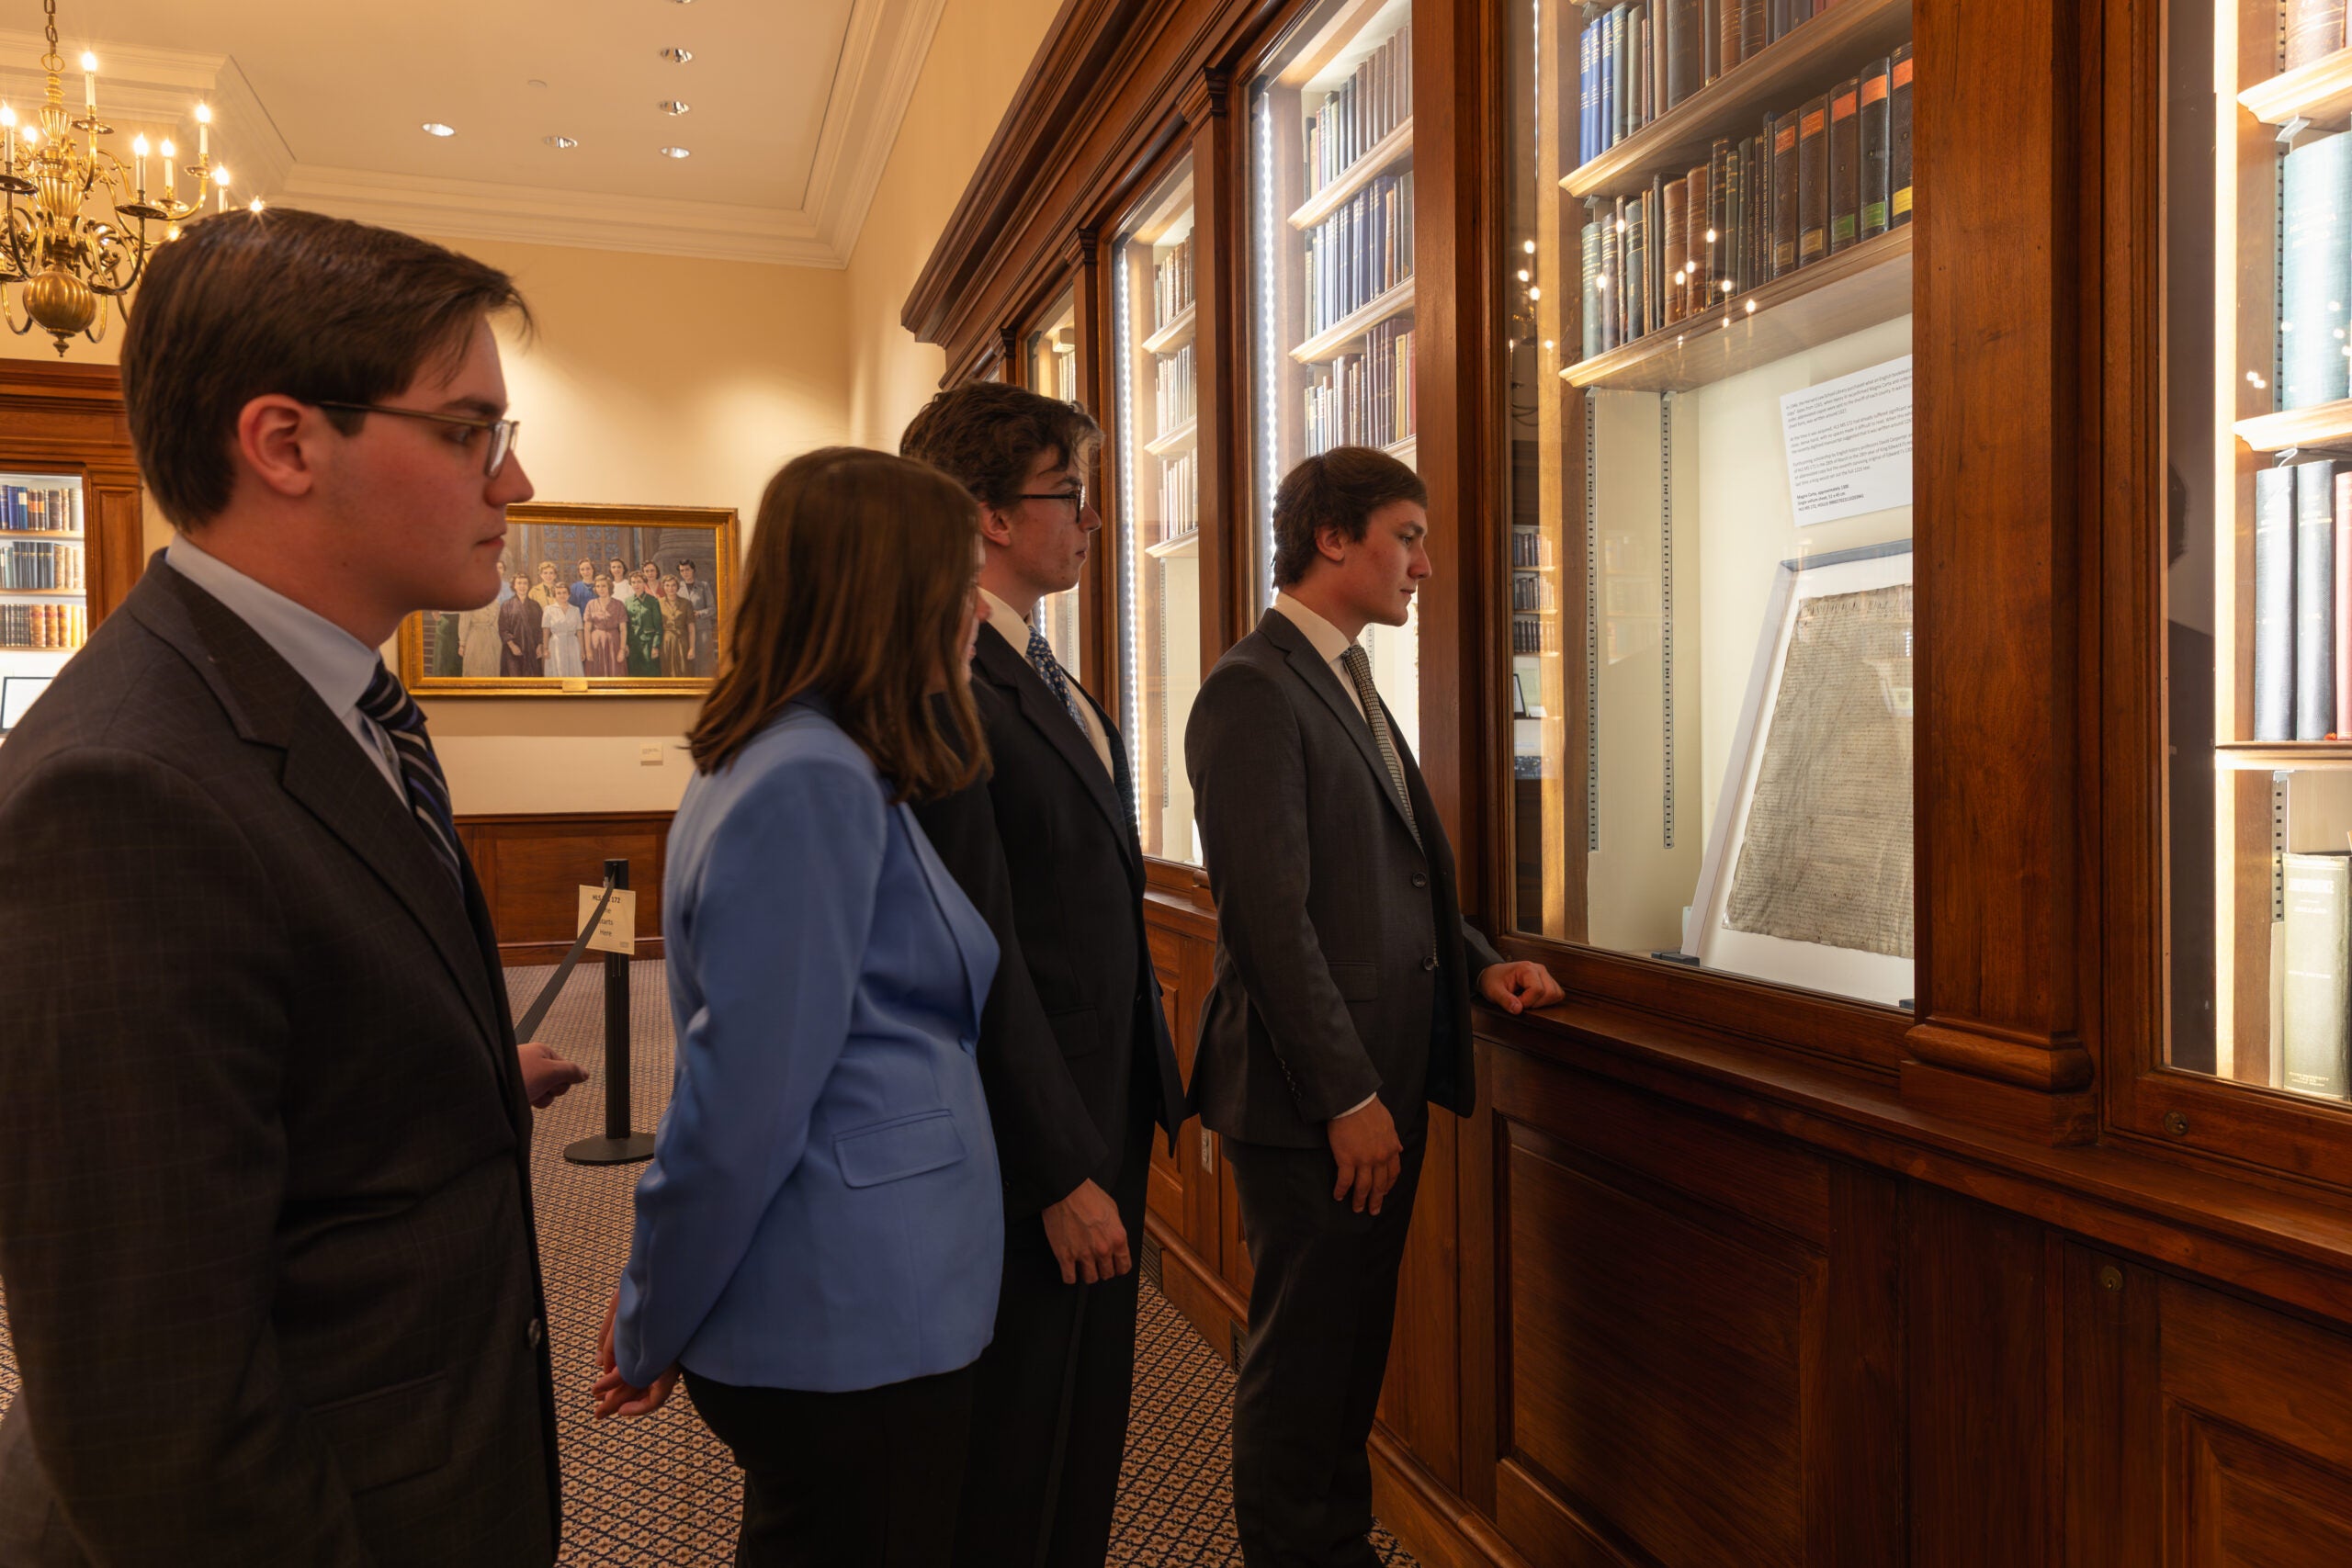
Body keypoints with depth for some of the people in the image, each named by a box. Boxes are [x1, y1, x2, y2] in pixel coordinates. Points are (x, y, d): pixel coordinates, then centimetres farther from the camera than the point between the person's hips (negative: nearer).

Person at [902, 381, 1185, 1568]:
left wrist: (1148, 1102, 13)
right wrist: (1063, 1173, -18)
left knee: (1085, 1429, 23)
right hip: (1032, 1140, -9)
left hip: (1105, 1109, 9)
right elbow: (979, 960, -22)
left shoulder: (1048, 678, 11)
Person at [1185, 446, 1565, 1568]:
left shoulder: (1348, 680, 15)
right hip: (1312, 1098, -9)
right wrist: (1348, 1097, -19)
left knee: (1354, 1347, 21)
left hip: (1384, 1078, 9)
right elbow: (1270, 916, -21)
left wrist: (1476, 963, 6)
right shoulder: (1254, 690, -16)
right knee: (1303, 1360, 6)